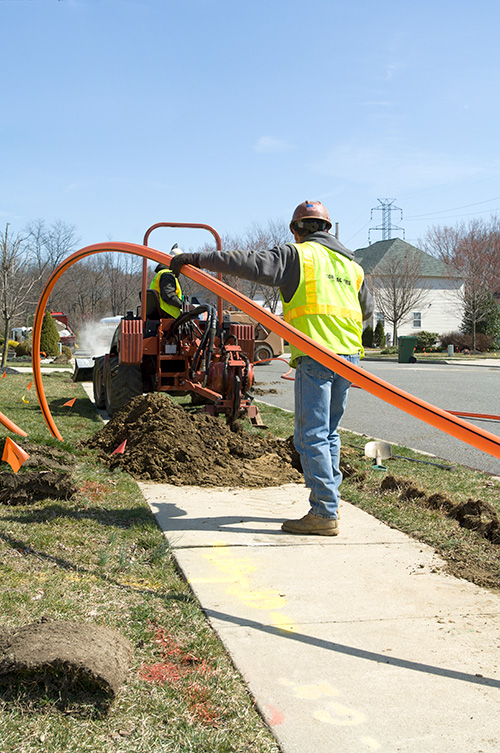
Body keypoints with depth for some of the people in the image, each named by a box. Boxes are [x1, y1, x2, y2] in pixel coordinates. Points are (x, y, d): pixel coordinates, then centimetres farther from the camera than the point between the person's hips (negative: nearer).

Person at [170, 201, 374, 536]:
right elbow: (366, 309, 33)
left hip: (316, 356, -7)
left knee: (312, 436, -5)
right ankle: (329, 500, 22)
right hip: (349, 356, 8)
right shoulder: (351, 264, 22)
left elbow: (251, 263, -12)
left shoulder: (298, 254, 1)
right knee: (329, 433, 17)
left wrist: (199, 258, -10)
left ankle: (325, 513, -5)